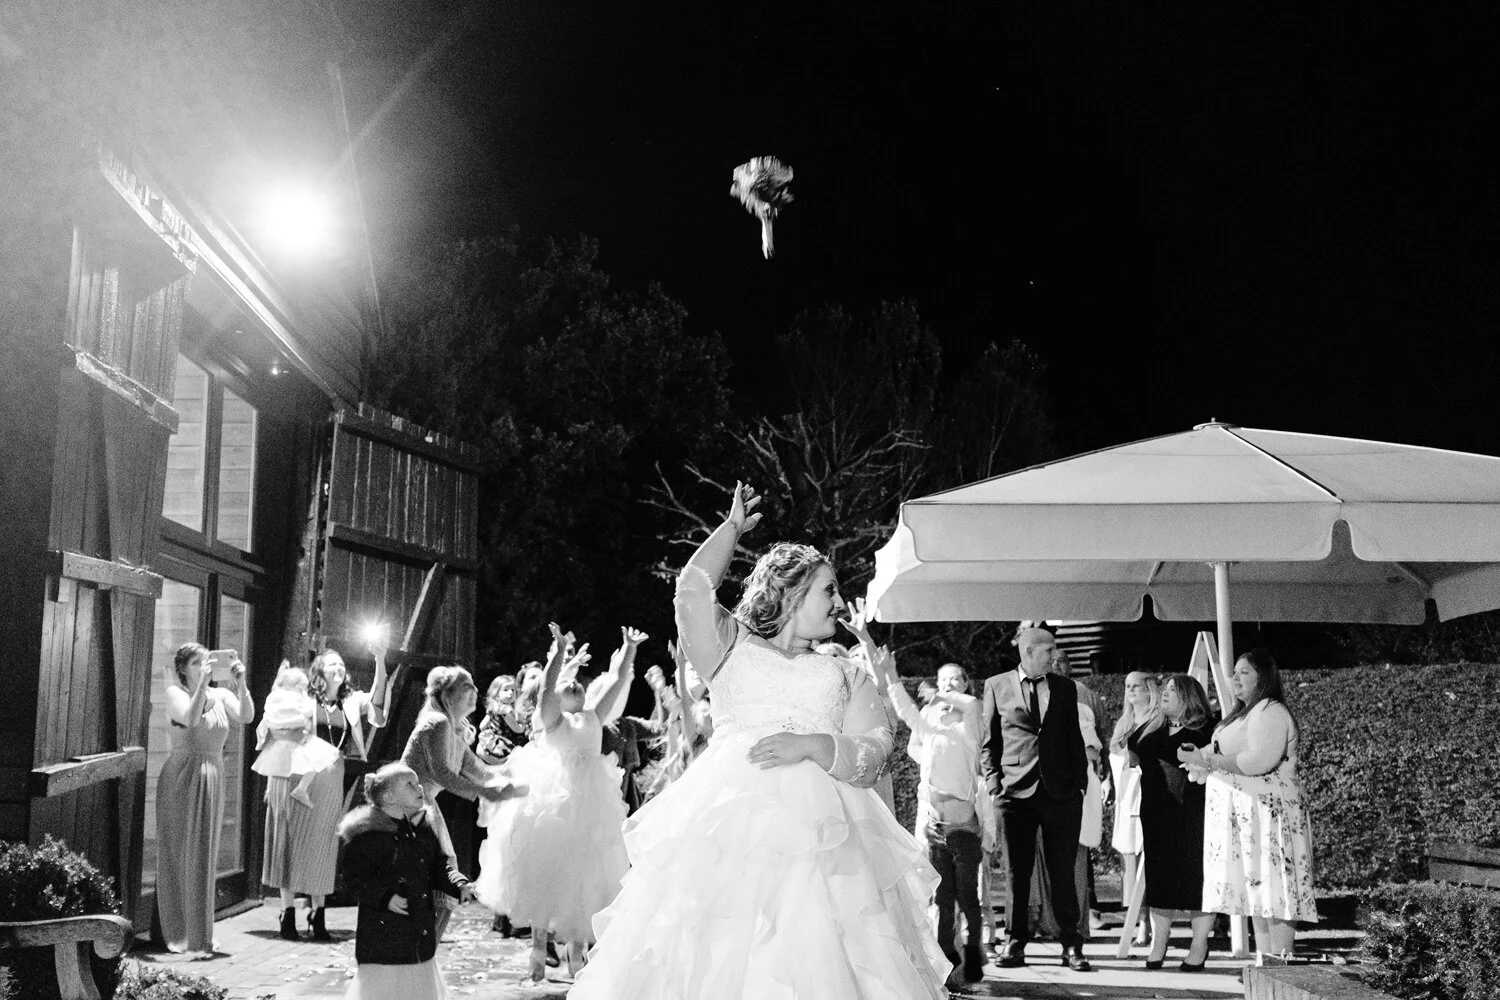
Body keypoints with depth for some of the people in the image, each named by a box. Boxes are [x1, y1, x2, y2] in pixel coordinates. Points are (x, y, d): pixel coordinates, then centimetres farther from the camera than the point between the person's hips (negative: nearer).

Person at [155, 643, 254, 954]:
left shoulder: (220, 696, 8)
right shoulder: (175, 693, -3)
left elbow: (246, 716, -10)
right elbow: (189, 718, -23)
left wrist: (240, 682, -20)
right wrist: (202, 683, -26)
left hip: (212, 779, 4)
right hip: (180, 779, -4)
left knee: (204, 856, 8)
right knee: (178, 855, 1)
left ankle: (200, 933, 17)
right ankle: (174, 933, 9)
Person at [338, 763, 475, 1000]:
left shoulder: (425, 828, 9)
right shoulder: (367, 833, -13)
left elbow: (440, 867, 14)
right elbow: (354, 879, -13)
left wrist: (460, 886, -3)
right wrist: (385, 897, -25)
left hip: (422, 933, 7)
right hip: (382, 936, -7)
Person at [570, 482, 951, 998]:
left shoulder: (847, 675, 21)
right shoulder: (733, 651, 17)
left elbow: (872, 754, 9)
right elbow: (693, 590, 1)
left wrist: (811, 746, -9)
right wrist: (733, 527, 15)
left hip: (819, 832, 1)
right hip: (728, 826, -1)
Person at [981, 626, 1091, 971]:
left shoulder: (1065, 687, 11)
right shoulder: (996, 686, 6)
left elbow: (1074, 737, 14)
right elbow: (988, 741, 8)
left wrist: (1080, 778, 3)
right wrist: (993, 782, -2)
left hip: (1062, 791, 1)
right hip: (1016, 790, -1)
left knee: (1063, 872, 2)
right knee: (1017, 873, 3)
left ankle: (1071, 945, 8)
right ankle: (1014, 944, 11)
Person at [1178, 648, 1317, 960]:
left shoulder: (1270, 712, -11)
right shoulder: (1246, 712, 21)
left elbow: (1260, 761, -24)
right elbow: (1233, 758, 24)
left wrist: (1208, 760, -19)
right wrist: (1200, 758, 6)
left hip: (1267, 811, -10)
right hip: (1244, 815, 10)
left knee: (1272, 887, -10)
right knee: (1257, 889, 9)